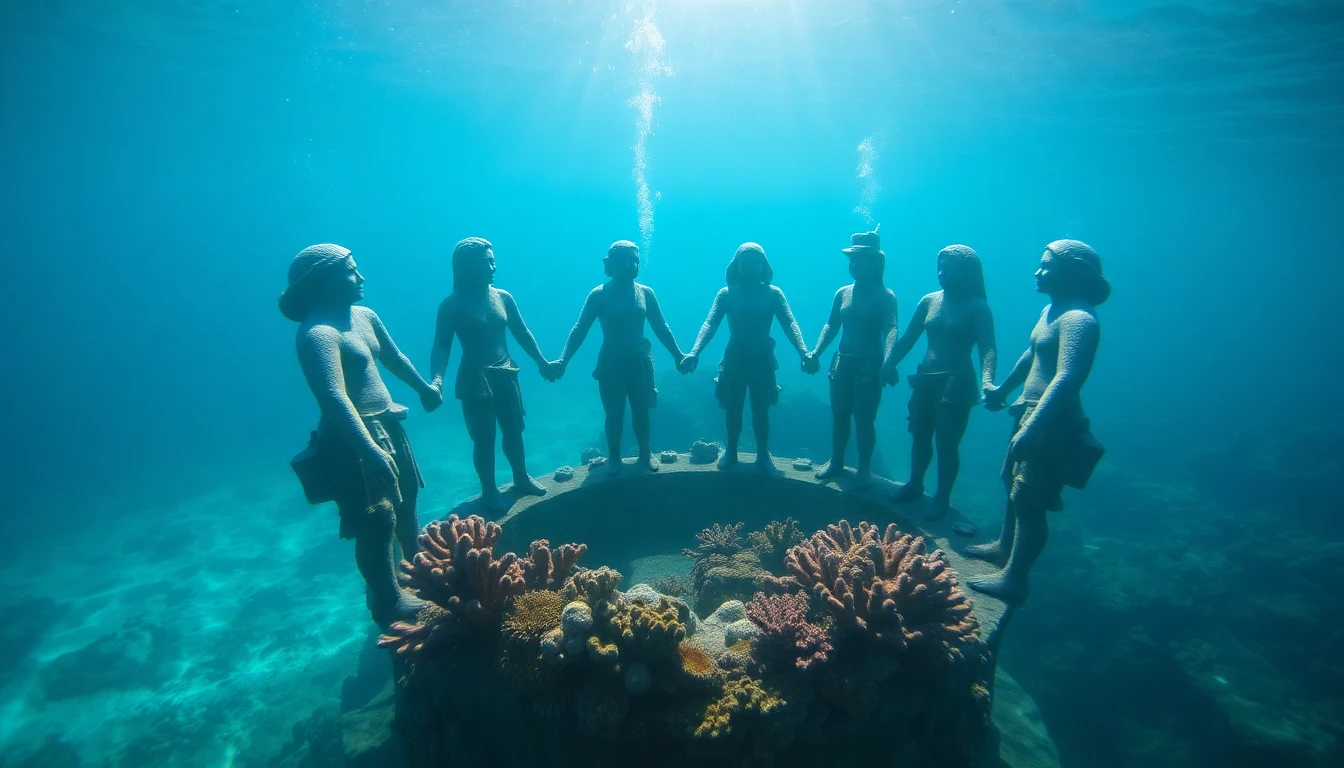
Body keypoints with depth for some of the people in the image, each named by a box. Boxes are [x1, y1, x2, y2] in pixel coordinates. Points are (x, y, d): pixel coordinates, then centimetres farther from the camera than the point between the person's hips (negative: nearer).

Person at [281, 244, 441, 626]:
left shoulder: (365, 316, 7)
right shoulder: (317, 333, -21)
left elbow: (395, 358, 23)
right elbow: (333, 397, -32)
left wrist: (425, 388, 36)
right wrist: (370, 450, -40)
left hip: (388, 425, 10)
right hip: (353, 438, -10)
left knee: (406, 499, 24)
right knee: (377, 523, 0)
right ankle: (389, 602, 20)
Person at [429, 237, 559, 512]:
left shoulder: (503, 297, 3)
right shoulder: (452, 304, -10)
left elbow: (522, 333, 11)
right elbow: (441, 346, -16)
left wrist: (542, 362, 8)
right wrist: (436, 379, -32)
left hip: (506, 374, 4)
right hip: (474, 378, -4)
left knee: (514, 430, 14)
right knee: (484, 438, 4)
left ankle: (522, 479, 31)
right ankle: (489, 491, 20)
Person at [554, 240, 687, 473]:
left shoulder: (646, 293, 2)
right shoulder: (599, 294, -7)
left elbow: (661, 328, 6)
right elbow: (580, 329, -10)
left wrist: (678, 355, 1)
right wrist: (563, 359, -20)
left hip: (639, 361, 2)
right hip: (610, 362, -2)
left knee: (641, 411, 10)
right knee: (614, 413, 6)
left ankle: (645, 454, 27)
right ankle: (614, 457, 24)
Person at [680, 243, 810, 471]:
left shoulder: (773, 293, -2)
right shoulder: (726, 293, -1)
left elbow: (790, 324, -13)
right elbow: (710, 324, -12)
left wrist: (803, 352, -31)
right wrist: (694, 352, -28)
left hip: (762, 360, 0)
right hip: (734, 359, 1)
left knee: (761, 411, 8)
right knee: (733, 410, 10)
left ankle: (763, 454, 24)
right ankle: (730, 452, 27)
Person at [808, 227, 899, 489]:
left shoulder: (885, 296, -8)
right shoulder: (842, 293, 8)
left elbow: (890, 329, -22)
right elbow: (831, 326, 8)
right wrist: (815, 353, -6)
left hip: (869, 365, -5)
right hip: (842, 362, 5)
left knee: (864, 419, 0)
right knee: (839, 415, 13)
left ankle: (864, 469, 15)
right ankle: (836, 461, 28)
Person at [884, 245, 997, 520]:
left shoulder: (977, 307, -8)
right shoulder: (929, 300, 5)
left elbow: (988, 348, -18)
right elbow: (907, 339, 6)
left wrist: (987, 381, -35)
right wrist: (889, 363, -9)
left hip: (957, 383, -5)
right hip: (925, 379, 5)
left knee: (947, 444, 2)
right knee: (919, 437, 16)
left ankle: (942, 498, 19)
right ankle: (914, 486, 34)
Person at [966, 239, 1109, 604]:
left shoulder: (1079, 318, -21)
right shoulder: (1052, 309, 11)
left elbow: (1067, 377, -31)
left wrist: (1032, 426, -37)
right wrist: (1002, 389, 33)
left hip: (1051, 422, -10)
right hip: (1030, 412, 11)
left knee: (1028, 500, -4)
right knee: (1014, 483, 22)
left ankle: (1014, 578, 6)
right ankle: (1004, 547, 39)